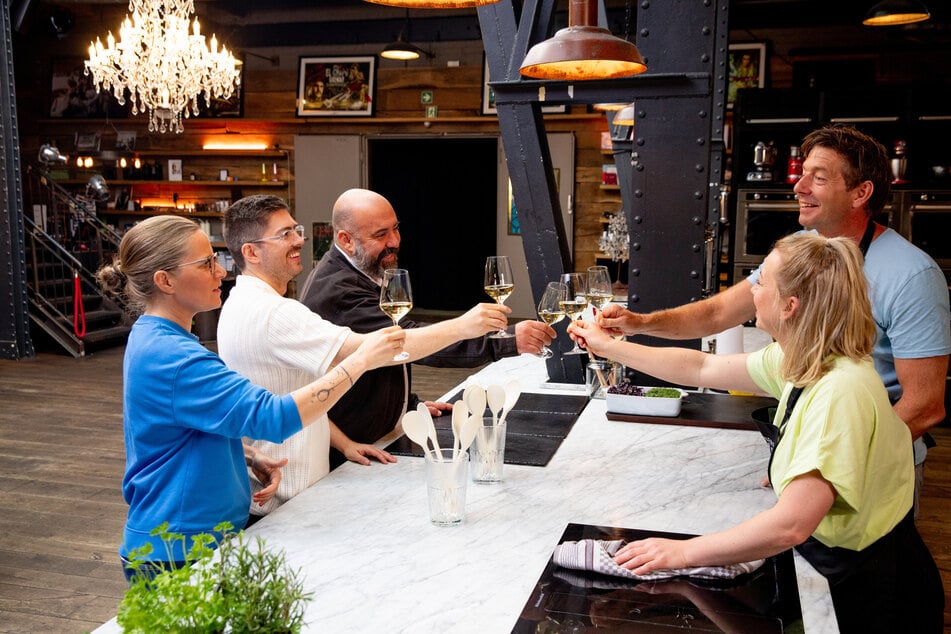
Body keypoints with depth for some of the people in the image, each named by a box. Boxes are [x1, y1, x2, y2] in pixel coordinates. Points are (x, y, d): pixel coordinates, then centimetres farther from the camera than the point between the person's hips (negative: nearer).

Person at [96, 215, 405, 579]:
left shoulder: (153, 339, 7)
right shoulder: (170, 357, -26)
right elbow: (273, 417, -33)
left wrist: (250, 457, 1)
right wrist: (360, 360, -28)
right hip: (178, 554, -10)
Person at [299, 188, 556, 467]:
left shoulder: (358, 276, 11)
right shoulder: (337, 290, -23)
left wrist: (411, 403, 11)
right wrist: (507, 342, -38)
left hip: (381, 435, 9)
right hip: (349, 449, -9)